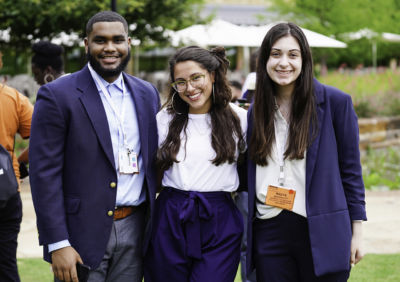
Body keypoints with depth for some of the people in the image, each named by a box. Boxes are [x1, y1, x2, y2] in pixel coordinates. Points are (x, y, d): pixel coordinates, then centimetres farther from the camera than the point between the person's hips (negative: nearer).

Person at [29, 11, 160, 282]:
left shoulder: (147, 94, 10)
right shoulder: (57, 95, -7)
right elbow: (45, 173, -10)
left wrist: (153, 225, 10)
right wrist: (57, 244, -15)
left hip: (134, 230, 5)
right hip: (83, 233, -4)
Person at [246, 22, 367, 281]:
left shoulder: (336, 102, -2)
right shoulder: (256, 111, 10)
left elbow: (351, 169, 0)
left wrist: (357, 231, -2)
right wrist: (244, 236, 14)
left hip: (322, 232, -3)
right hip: (269, 233, 3)